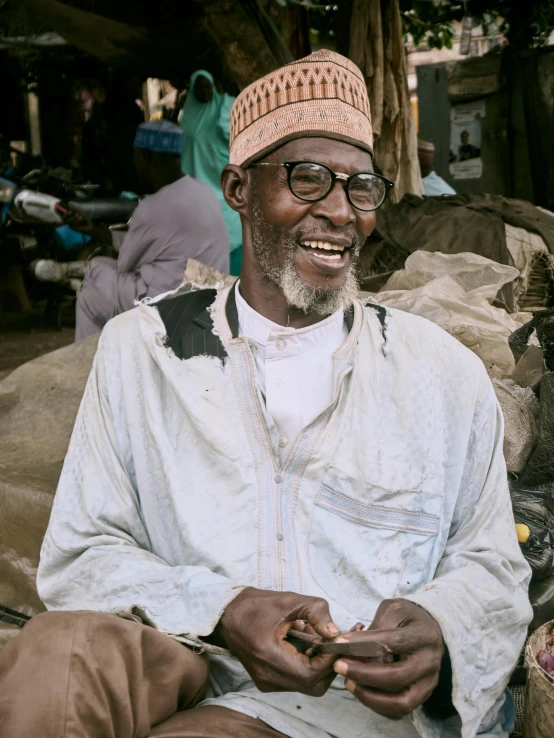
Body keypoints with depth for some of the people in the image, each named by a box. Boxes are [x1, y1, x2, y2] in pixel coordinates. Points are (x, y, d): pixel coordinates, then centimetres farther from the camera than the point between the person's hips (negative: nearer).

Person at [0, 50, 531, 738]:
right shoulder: (141, 347, 7)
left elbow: (492, 566, 12)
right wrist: (219, 611, -16)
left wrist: (438, 628, -13)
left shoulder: (445, 372, 9)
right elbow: (80, 555, 4)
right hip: (177, 672, 2)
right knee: (56, 653, -32)